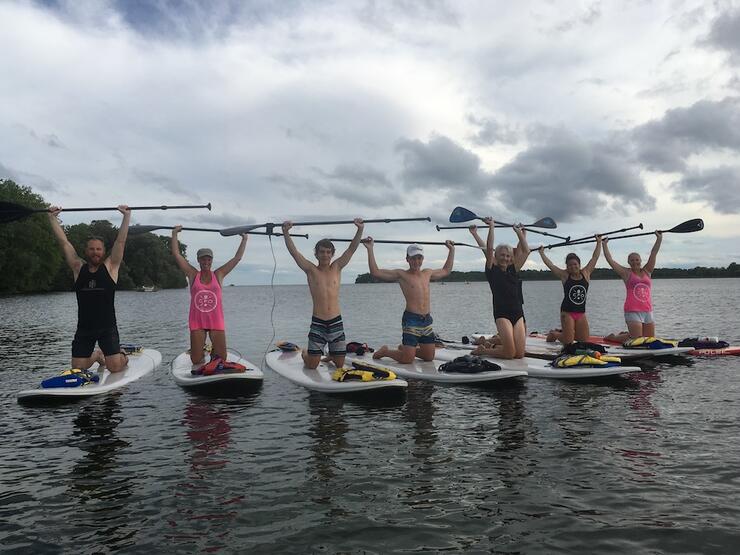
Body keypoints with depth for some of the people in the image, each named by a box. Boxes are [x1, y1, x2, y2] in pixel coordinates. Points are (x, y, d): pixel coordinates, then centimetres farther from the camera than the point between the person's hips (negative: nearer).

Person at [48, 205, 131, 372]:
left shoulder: (110, 267, -1)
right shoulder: (78, 268, 4)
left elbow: (120, 241, -7)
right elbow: (63, 242, 3)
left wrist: (127, 216, -10)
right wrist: (52, 217, 2)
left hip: (107, 327, -3)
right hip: (84, 328, 3)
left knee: (115, 367, -11)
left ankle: (124, 357, 26)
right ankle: (97, 355, 37)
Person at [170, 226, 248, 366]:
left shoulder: (218, 275, 5)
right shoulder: (193, 275, 3)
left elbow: (237, 258, 5)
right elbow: (176, 254, 2)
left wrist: (244, 240, 8)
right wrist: (174, 234, 5)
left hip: (216, 322, 1)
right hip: (197, 322, 0)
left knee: (221, 358, 3)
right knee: (196, 361, 0)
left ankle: (214, 350, 36)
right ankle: (201, 352, 35)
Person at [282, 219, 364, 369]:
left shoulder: (337, 268, 7)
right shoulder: (311, 270, 1)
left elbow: (352, 248, -1)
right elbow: (293, 252, -8)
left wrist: (360, 230, -12)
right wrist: (285, 232, -20)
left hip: (336, 322, 2)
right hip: (317, 323, -2)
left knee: (340, 365, 8)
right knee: (312, 366, 2)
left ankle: (330, 356, 43)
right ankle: (305, 352, 36)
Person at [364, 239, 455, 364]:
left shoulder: (427, 273, 15)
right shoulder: (402, 275, -3)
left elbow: (446, 271, 33)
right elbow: (375, 272, -10)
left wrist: (451, 250, 33)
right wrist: (370, 249, -15)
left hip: (427, 320, 6)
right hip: (411, 320, -6)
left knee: (429, 357, 12)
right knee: (407, 359, -8)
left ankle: (404, 348, 35)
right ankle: (385, 351, 21)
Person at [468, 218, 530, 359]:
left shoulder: (513, 270, 13)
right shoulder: (492, 269, 1)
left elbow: (526, 251, 13)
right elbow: (489, 248, -8)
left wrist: (520, 233, 18)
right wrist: (491, 227, -6)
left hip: (518, 313, 5)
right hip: (502, 314, -5)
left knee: (520, 354, 0)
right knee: (510, 353, -12)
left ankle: (496, 347, 27)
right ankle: (482, 350, 13)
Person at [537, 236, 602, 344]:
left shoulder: (586, 273, 5)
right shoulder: (564, 275, -3)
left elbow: (595, 257, 8)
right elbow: (549, 264, -2)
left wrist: (599, 243, 10)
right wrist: (542, 252, 1)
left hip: (581, 313, 4)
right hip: (567, 312, -4)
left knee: (585, 341, 8)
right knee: (568, 341, -7)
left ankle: (564, 333, 32)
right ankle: (554, 333, 25)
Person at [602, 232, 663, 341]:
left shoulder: (647, 271, 13)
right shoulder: (627, 273, 2)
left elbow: (654, 253, 10)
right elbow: (610, 260, 0)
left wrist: (659, 238, 8)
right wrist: (604, 244, 2)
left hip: (648, 311, 5)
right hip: (632, 311, -5)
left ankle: (625, 335, 30)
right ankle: (613, 337, 13)